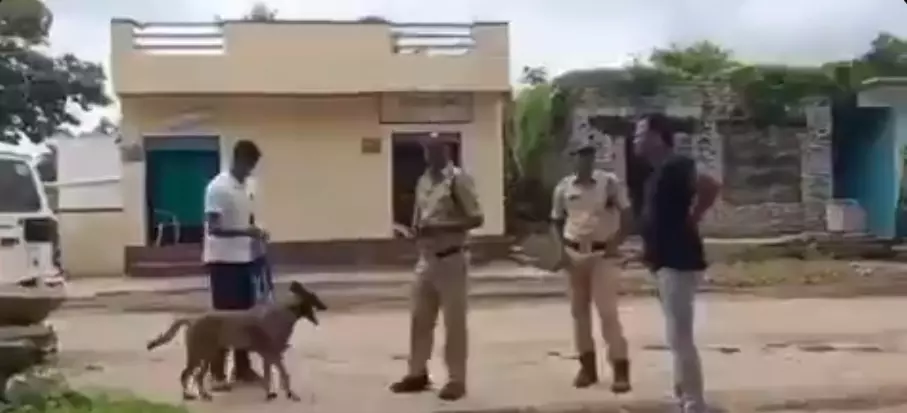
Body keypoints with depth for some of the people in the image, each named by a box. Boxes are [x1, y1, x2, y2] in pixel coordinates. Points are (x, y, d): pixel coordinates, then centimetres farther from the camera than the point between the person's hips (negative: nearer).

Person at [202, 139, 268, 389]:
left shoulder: (246, 187, 11)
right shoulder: (217, 188, -15)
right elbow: (213, 228, -21)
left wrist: (256, 234, 2)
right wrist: (246, 232, -31)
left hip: (244, 259, 8)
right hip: (223, 260, -8)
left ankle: (242, 368, 20)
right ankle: (217, 373, 5)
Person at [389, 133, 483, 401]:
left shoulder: (459, 179, -10)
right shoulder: (423, 182, 11)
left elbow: (476, 218, -15)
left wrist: (440, 228, -22)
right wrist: (417, 230, -2)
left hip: (451, 259, -7)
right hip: (426, 259, 7)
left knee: (454, 322, 1)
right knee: (420, 318, 12)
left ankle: (456, 379, 9)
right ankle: (418, 373, 24)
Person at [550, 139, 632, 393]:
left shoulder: (609, 182, -4)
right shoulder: (564, 187, 4)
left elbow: (626, 215, -2)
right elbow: (557, 222, 12)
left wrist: (616, 243, -11)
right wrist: (562, 249, -1)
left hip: (602, 253, -4)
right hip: (575, 253, 4)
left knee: (607, 311, -7)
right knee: (579, 310, 9)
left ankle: (621, 369, -3)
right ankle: (587, 366, 20)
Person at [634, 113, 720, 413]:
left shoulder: (675, 166, -16)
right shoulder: (658, 172, 15)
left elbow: (710, 185, -34)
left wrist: (691, 220, -21)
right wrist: (649, 250, 15)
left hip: (678, 262, -11)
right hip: (667, 262, 11)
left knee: (680, 338, -9)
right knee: (678, 338, 16)